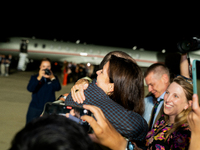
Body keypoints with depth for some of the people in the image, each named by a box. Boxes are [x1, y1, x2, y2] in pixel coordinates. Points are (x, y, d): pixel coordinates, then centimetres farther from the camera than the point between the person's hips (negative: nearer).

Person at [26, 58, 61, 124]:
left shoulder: (54, 78, 6)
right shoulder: (34, 77, 5)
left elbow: (58, 88, -13)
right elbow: (30, 89, -13)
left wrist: (52, 78, -28)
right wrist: (39, 78, -25)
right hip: (35, 109, 1)